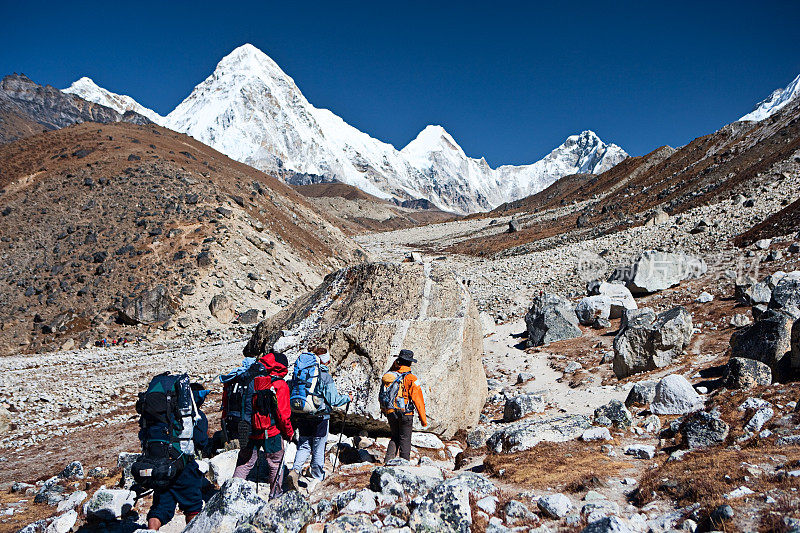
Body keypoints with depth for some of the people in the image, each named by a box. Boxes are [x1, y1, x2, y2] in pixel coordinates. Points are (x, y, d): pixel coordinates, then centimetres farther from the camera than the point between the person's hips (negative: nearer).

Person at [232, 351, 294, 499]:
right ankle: (275, 491, 22)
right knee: (275, 463, 14)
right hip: (272, 432, -3)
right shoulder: (281, 385, -13)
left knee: (246, 462, 16)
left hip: (252, 431, 4)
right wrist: (289, 432, 0)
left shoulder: (254, 382, 0)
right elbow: (283, 413, -13)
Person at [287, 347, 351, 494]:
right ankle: (316, 478, 17)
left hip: (302, 415, 4)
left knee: (304, 445, 12)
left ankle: (295, 470, -8)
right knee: (318, 447, 8)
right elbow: (333, 400, -13)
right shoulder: (325, 376, -12)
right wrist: (347, 398, 5)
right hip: (320, 416, -4)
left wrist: (294, 416, 22)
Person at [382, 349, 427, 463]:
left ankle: (388, 460, 7)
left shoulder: (388, 376, -1)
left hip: (390, 414, 4)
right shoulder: (411, 379, -13)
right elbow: (418, 401, -12)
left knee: (395, 438, 19)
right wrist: (423, 419, -4)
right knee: (405, 440, 7)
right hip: (405, 414, -4)